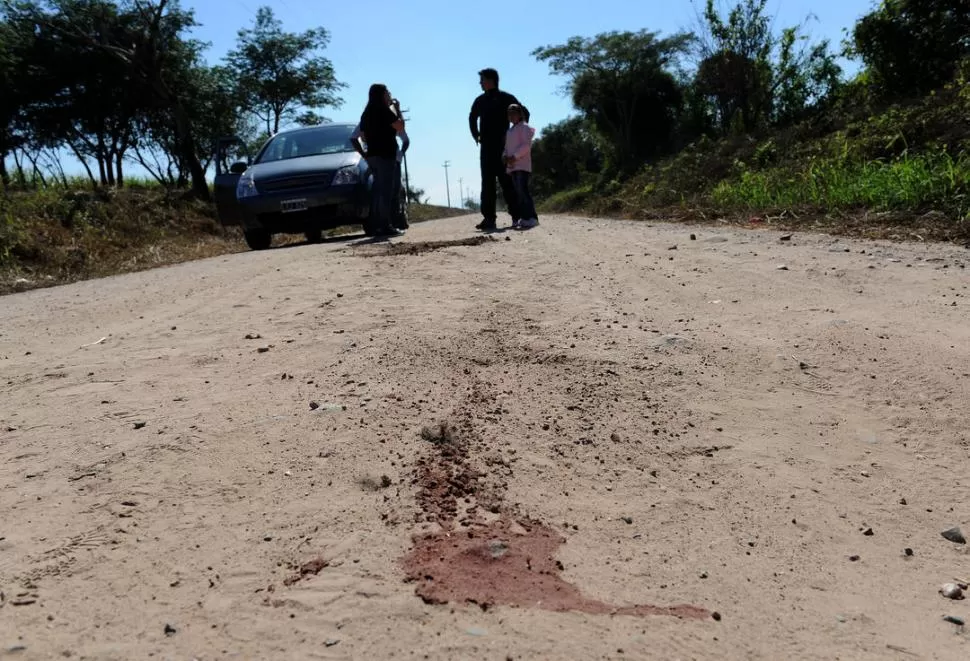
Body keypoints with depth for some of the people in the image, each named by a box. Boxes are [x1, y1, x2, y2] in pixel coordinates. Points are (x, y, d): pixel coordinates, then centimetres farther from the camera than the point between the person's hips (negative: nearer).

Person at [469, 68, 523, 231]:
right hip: (486, 147, 5)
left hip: (503, 146, -5)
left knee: (506, 181, -4)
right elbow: (472, 118, 30)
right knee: (487, 183, 1)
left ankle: (516, 215, 1)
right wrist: (476, 135, 18)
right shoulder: (480, 101, 13)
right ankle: (488, 218, 1)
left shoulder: (506, 98, -2)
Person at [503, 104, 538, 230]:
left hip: (522, 165, -8)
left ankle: (531, 218, -20)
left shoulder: (524, 127, 0)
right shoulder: (510, 131, 24)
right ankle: (523, 218, 4)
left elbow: (527, 145, -12)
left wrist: (514, 157, -19)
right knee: (517, 192, 3)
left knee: (522, 190, -17)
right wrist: (505, 156, 4)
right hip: (512, 166, 8)